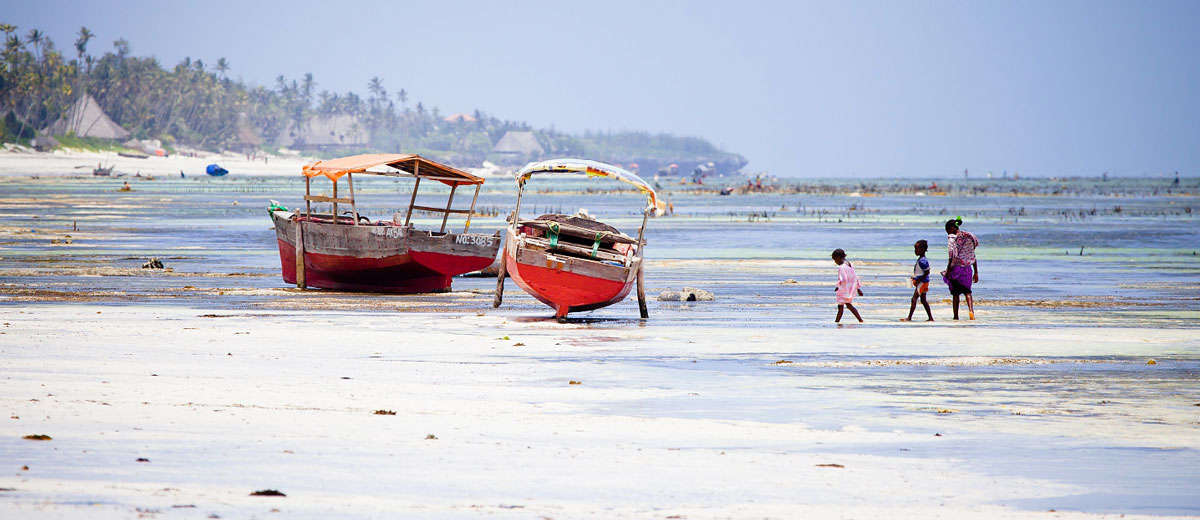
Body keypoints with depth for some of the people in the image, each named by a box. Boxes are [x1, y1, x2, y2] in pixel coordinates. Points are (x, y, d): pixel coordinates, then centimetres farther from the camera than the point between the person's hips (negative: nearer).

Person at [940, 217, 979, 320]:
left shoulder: (952, 238, -10)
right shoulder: (969, 238, 7)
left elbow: (952, 256, -18)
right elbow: (973, 257, 10)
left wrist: (948, 270, -12)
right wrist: (976, 272, 14)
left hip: (956, 267, -4)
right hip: (967, 268, 4)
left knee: (955, 293, 8)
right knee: (967, 291, 14)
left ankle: (956, 316, 12)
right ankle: (971, 309, -12)